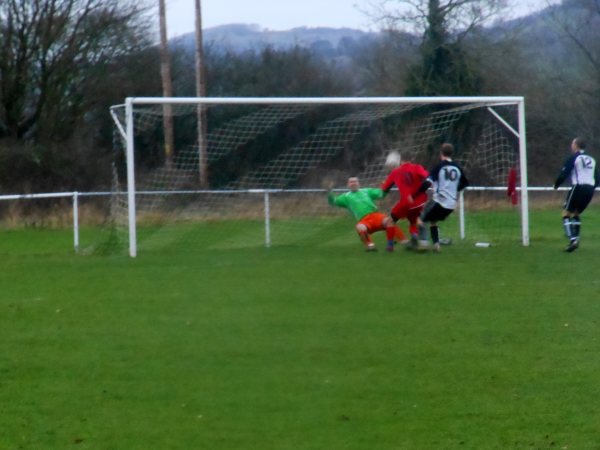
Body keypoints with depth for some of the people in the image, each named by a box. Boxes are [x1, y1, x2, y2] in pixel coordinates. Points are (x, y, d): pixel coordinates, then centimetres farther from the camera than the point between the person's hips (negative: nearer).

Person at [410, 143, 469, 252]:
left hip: (439, 201, -6)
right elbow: (465, 183, 22)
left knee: (421, 219, 6)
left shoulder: (439, 167, -9)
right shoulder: (457, 168, 7)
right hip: (452, 204, 6)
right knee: (433, 221, 25)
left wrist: (414, 196, -12)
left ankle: (423, 241, -13)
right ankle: (436, 244, 11)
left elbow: (427, 183, -17)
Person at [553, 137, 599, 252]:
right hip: (590, 189, 6)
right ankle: (575, 240, 11)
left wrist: (556, 185, 9)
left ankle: (572, 240, -20)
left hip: (578, 187, -6)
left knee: (566, 214, -2)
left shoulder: (573, 158, -2)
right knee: (576, 213, 22)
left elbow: (564, 174, -8)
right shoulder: (592, 160, 17)